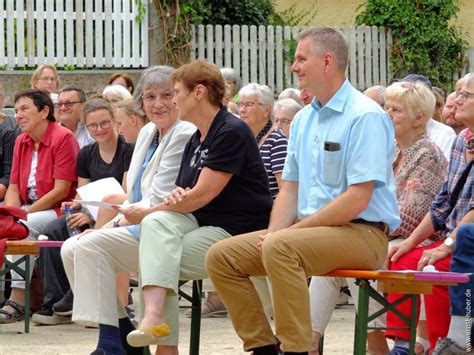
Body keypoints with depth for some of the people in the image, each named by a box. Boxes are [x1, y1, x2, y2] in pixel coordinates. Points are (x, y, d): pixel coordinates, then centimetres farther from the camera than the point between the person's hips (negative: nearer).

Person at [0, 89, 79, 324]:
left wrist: (25, 213, -18)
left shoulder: (63, 138, -12)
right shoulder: (21, 142, 11)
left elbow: (61, 191, -17)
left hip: (59, 210, -7)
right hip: (31, 209, 7)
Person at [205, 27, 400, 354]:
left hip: (362, 232, -9)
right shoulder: (303, 119, 15)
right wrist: (274, 233, -1)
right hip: (310, 229, 9)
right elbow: (290, 189, 18)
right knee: (222, 256, -3)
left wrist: (296, 229, -17)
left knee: (280, 250, -35)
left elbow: (358, 199, -19)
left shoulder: (365, 117, -12)